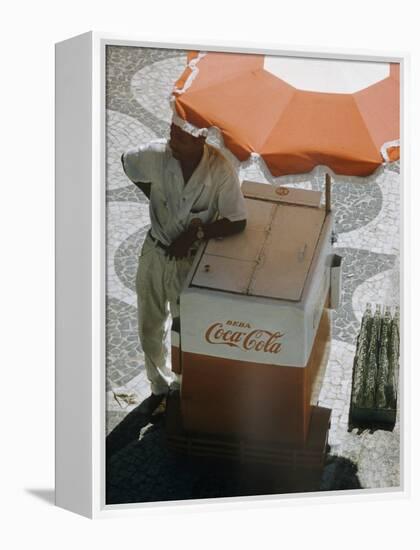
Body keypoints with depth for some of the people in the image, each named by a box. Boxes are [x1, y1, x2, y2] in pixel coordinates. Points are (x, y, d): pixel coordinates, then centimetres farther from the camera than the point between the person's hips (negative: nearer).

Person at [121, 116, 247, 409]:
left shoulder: (220, 169, -24)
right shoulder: (156, 154, -17)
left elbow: (237, 222, -20)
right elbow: (127, 162, 6)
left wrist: (195, 233, -24)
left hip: (190, 259, -3)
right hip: (154, 251, 3)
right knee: (150, 329, 17)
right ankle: (160, 388, 41)